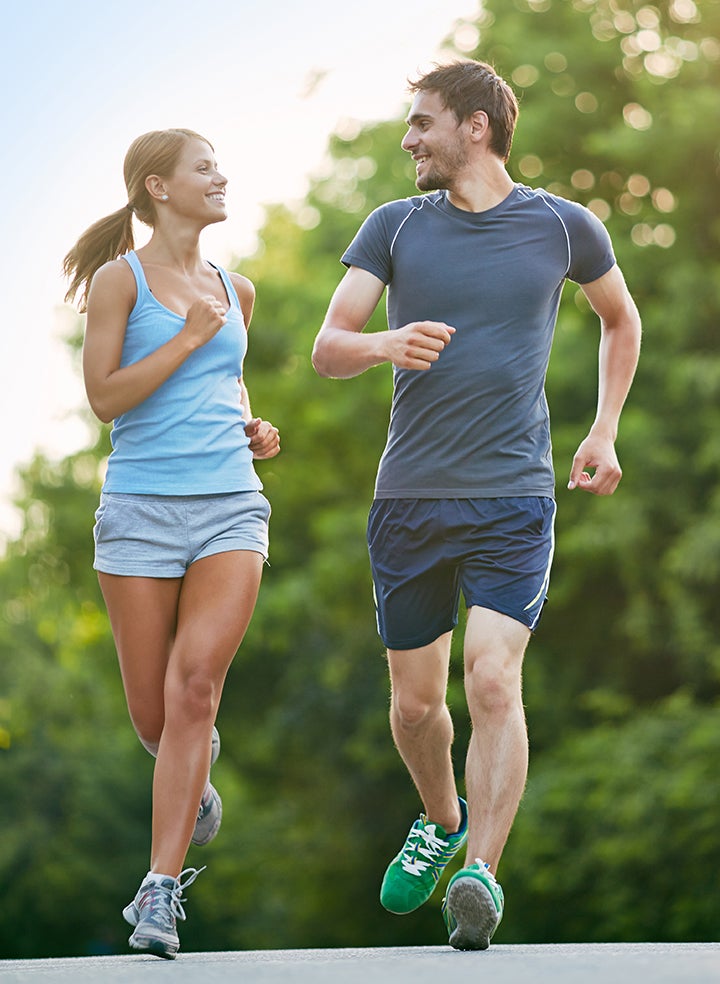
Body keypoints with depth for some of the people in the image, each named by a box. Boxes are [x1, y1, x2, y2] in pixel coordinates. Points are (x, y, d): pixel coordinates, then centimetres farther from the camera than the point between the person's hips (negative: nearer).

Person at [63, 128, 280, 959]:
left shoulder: (234, 290, 15)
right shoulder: (120, 278, -1)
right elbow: (104, 396, -9)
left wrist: (253, 430, 12)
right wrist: (189, 336, -11)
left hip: (230, 507, 3)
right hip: (141, 509, -3)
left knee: (195, 685, -15)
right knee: (152, 713, 2)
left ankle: (161, 889, -16)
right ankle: (193, 778, 40)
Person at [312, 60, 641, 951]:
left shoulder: (563, 227, 4)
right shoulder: (394, 227, 7)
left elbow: (621, 319, 23)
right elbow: (327, 350, -1)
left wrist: (605, 433, 14)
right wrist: (386, 343, -23)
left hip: (513, 500, -2)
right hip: (408, 500, 3)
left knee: (493, 682, -19)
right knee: (415, 701, 11)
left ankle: (481, 874, -19)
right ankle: (441, 823, 38)